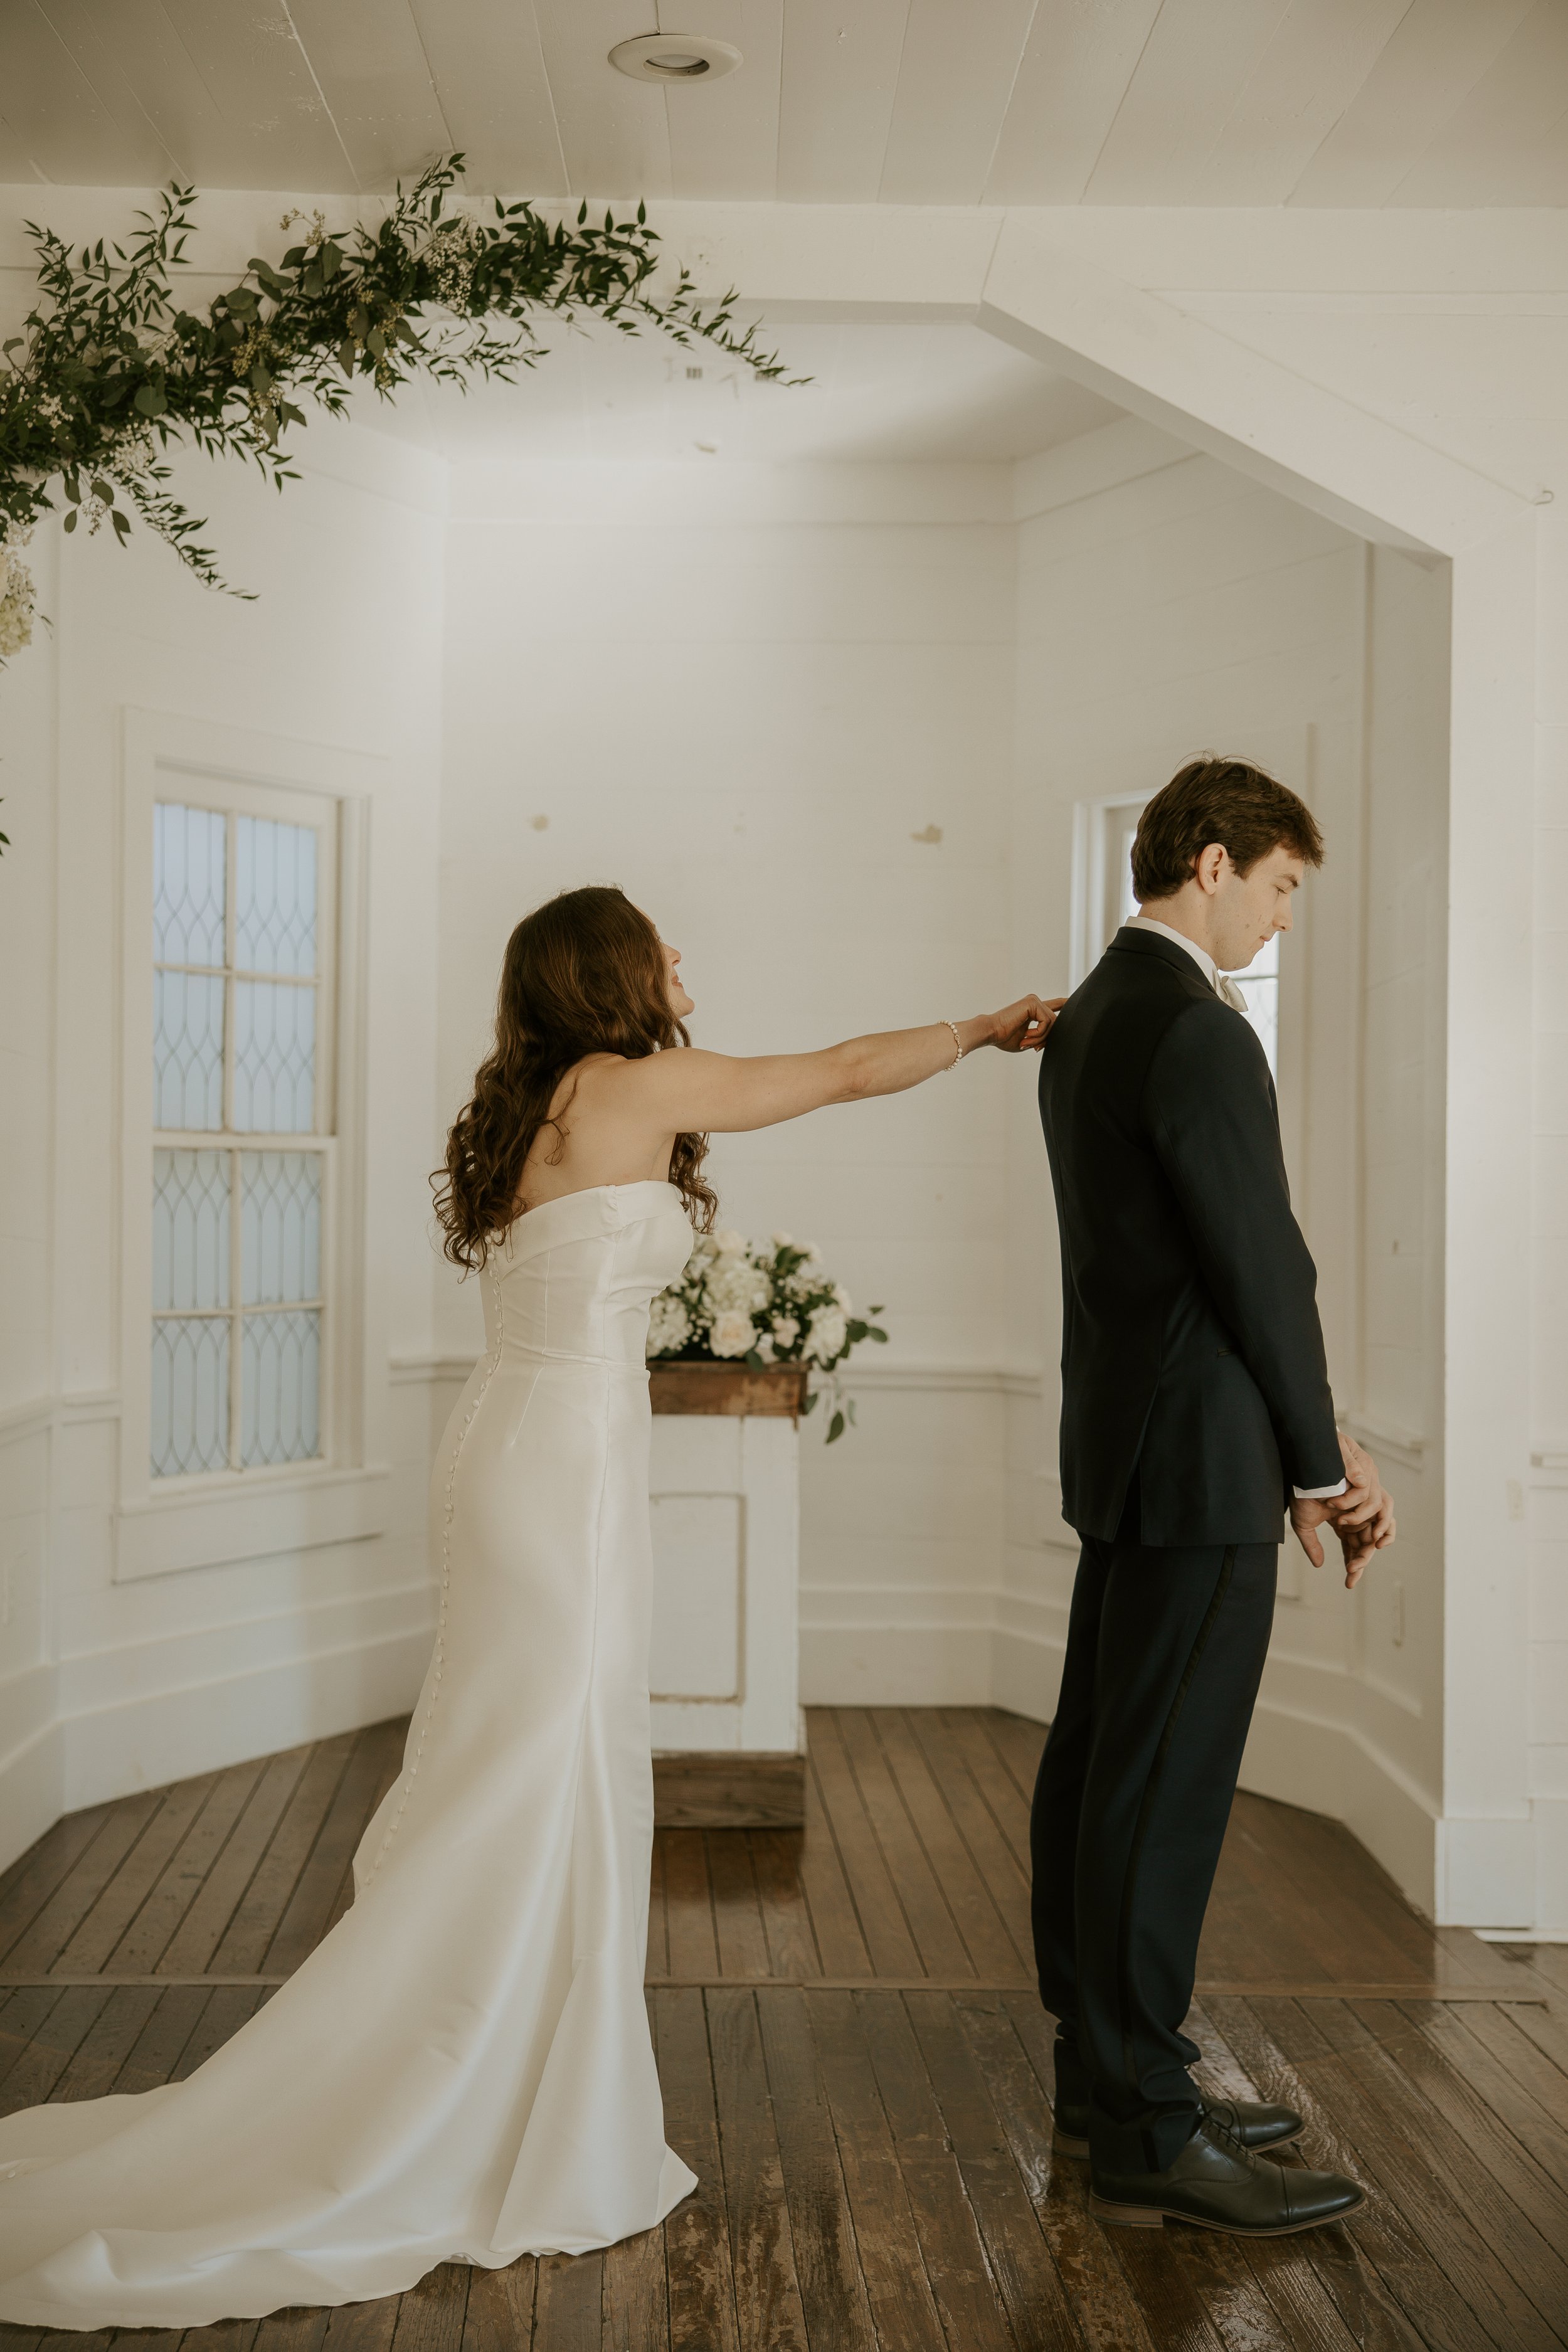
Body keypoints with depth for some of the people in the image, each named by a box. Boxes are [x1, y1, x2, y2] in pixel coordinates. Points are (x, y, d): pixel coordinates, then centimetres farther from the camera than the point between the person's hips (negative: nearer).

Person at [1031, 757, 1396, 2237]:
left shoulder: (1086, 1020, 14)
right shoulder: (1198, 1032, -17)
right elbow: (1263, 1271, -16)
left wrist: (1308, 1441, 12)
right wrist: (1319, 1466, -2)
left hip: (1120, 1451, 10)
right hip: (1200, 1465, -10)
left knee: (1096, 1768, 15)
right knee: (1164, 1792, -3)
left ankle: (1101, 2080, 28)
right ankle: (1146, 2138, 8)